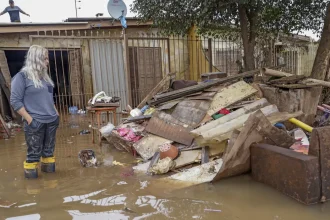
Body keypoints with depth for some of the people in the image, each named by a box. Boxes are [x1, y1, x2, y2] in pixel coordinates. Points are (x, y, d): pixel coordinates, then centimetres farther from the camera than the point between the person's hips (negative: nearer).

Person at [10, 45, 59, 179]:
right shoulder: (22, 76, -9)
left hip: (51, 121, 7)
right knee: (34, 153, 1)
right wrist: (29, 119, -16)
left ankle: (48, 170, 27)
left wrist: (56, 113, 14)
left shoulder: (44, 76, 13)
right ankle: (31, 176, 15)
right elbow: (15, 101, -12)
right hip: (35, 123, -7)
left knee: (49, 150, 14)